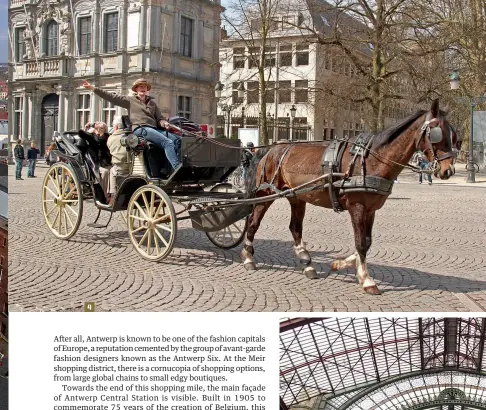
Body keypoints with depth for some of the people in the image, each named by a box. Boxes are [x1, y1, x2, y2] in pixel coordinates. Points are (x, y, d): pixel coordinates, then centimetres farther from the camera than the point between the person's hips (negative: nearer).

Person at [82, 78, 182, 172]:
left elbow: (159, 118, 24)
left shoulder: (152, 103, 28)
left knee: (177, 140, -16)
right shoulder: (130, 100, 13)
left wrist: (163, 123, -2)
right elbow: (111, 97, 7)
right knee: (168, 142, -28)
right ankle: (178, 168, -39)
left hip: (154, 129, 6)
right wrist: (93, 88, 0)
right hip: (140, 129, -6)